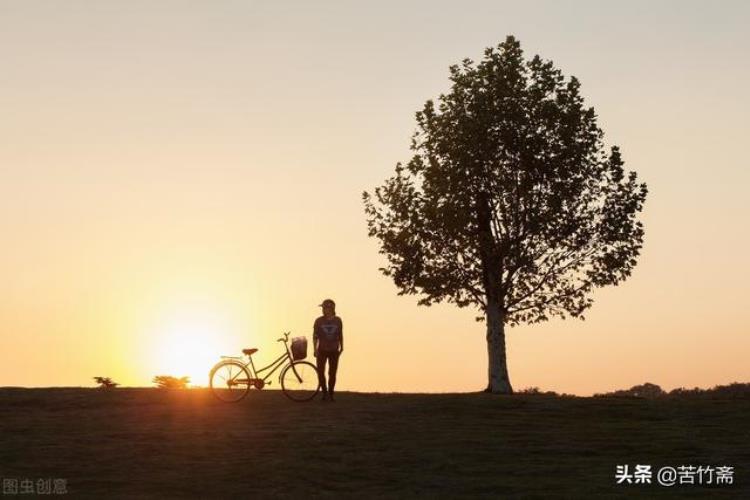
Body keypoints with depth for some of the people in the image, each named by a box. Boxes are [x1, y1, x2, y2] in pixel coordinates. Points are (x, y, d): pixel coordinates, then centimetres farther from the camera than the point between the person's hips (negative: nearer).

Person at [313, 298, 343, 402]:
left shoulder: (337, 320, 0)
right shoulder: (319, 321, -3)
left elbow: (340, 335, 11)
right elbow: (315, 336, 1)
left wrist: (341, 347, 9)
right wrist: (315, 349, -6)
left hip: (334, 351, 1)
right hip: (322, 350, -1)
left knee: (332, 373, 2)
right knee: (320, 372, -5)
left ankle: (330, 394, 12)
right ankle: (325, 392, 11)